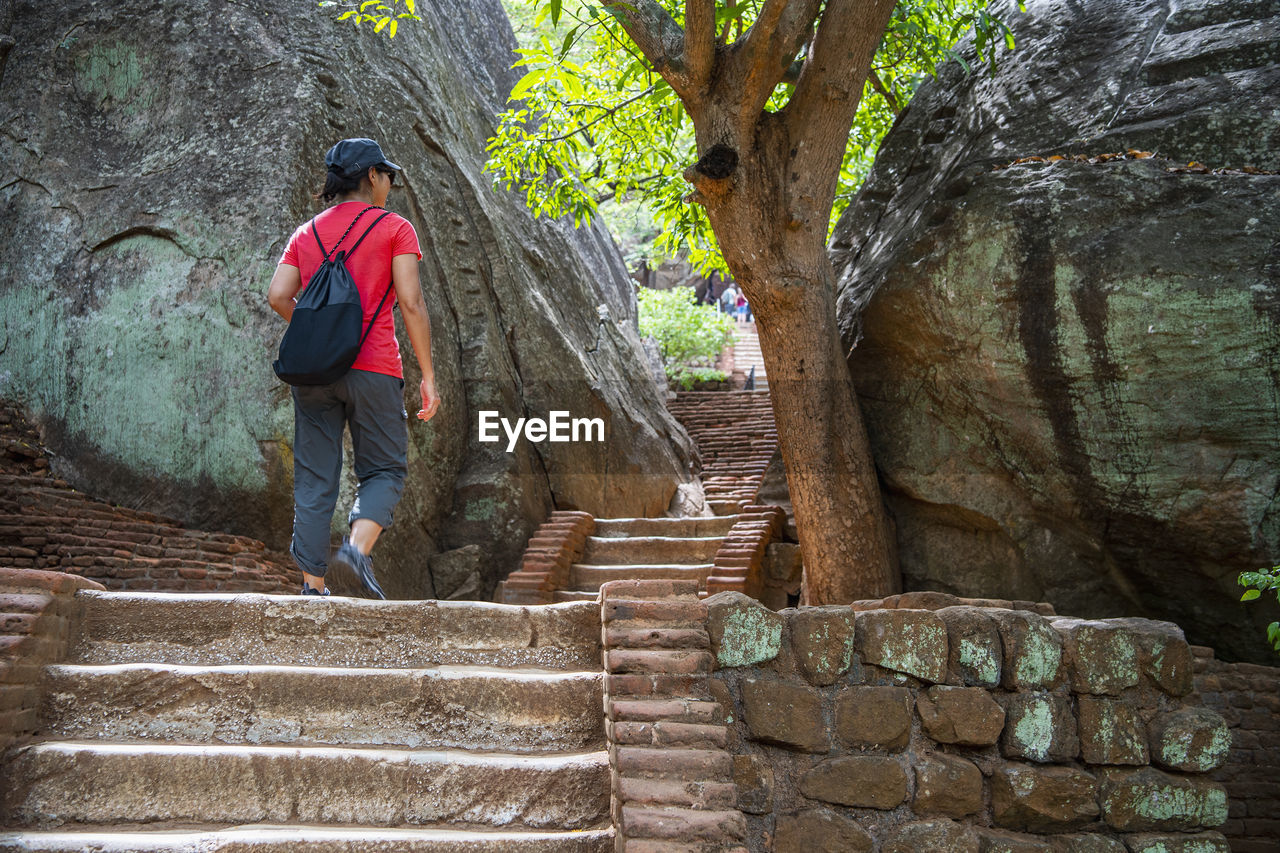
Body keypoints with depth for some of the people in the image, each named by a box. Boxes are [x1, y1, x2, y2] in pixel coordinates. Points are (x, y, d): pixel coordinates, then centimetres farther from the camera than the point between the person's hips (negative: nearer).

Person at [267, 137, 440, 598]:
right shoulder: (394, 228, 3)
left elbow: (278, 296, 3)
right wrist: (428, 375, -4)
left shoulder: (306, 233, 15)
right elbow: (411, 304, -6)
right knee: (383, 470, 7)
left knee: (314, 480, 7)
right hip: (373, 368, -4)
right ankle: (355, 553, -17)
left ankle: (313, 586, 4)